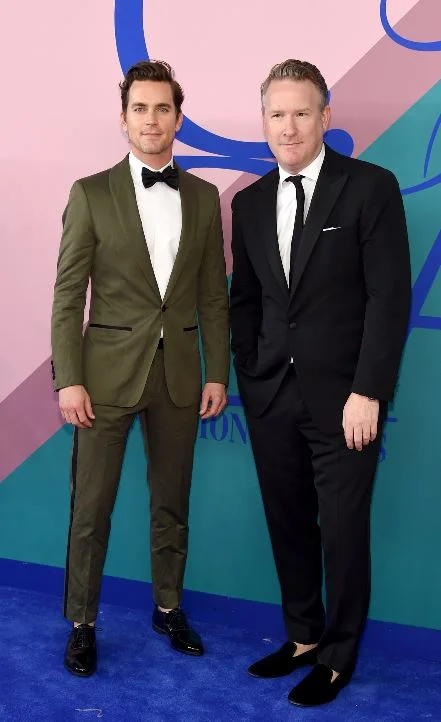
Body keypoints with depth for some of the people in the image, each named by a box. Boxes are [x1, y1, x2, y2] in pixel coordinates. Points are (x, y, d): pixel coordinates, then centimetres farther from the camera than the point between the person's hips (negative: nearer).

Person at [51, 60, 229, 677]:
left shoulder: (204, 197, 7)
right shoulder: (92, 194, -2)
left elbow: (214, 295, 8)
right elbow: (68, 295, -5)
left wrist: (218, 373, 4)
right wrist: (68, 380, -11)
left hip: (179, 373, 3)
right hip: (108, 371, -3)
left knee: (172, 503, 14)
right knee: (91, 509, 4)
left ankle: (168, 607, 32)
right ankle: (82, 624, 21)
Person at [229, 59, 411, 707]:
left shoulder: (371, 188, -5)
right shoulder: (250, 202, 10)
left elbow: (390, 296, -10)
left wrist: (368, 392, -14)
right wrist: (248, 379, 6)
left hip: (343, 397, -4)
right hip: (271, 397, 5)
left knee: (343, 530, 4)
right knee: (288, 525, 12)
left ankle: (338, 655, 22)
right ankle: (303, 636, 31)